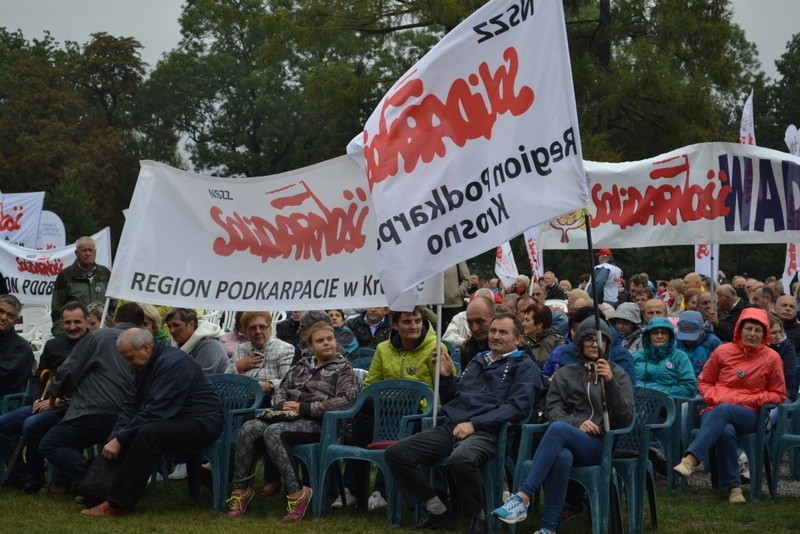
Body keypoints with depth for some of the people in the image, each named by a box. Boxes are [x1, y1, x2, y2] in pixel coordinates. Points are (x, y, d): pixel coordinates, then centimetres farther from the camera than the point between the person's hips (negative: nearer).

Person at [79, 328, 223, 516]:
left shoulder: (173, 363, -21)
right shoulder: (145, 365, 9)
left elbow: (155, 412, -26)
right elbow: (131, 407, 7)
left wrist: (120, 439, -22)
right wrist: (114, 438, -9)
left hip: (201, 423, -10)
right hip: (173, 421, 10)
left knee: (148, 433, -33)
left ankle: (117, 504, -31)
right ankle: (96, 491, -10)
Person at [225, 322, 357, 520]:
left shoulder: (343, 368, 7)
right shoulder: (302, 366, 24)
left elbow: (345, 401, -7)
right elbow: (282, 390, 25)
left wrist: (305, 408, -13)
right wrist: (282, 405, -1)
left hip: (317, 422, -6)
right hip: (289, 417, 6)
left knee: (273, 432, -35)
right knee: (250, 428, -24)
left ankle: (296, 493, -33)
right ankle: (240, 489, -20)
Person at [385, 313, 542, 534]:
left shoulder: (524, 367, 7)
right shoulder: (478, 361, 28)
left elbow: (517, 407, -9)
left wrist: (474, 424, -16)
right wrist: (446, 376, 14)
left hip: (485, 432, -7)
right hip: (450, 428, 7)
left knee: (461, 459, -41)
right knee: (396, 453, -10)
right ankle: (437, 510, 0)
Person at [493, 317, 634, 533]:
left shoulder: (618, 374, 14)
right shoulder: (564, 374, 19)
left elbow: (625, 419, 2)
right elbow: (553, 411, 8)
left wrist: (610, 382, -12)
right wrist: (577, 423, -13)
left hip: (601, 445, -1)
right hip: (567, 444, 2)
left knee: (559, 428, -35)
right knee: (562, 457, -40)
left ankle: (523, 497, -41)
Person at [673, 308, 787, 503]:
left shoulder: (771, 358, 7)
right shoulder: (723, 352, 10)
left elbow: (778, 394, 12)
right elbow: (704, 382, 19)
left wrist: (749, 400, -4)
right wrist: (715, 398, -3)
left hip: (749, 416, -1)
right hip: (717, 411, 1)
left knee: (723, 411, -38)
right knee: (726, 431, -38)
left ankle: (691, 459, -52)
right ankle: (733, 487, -30)